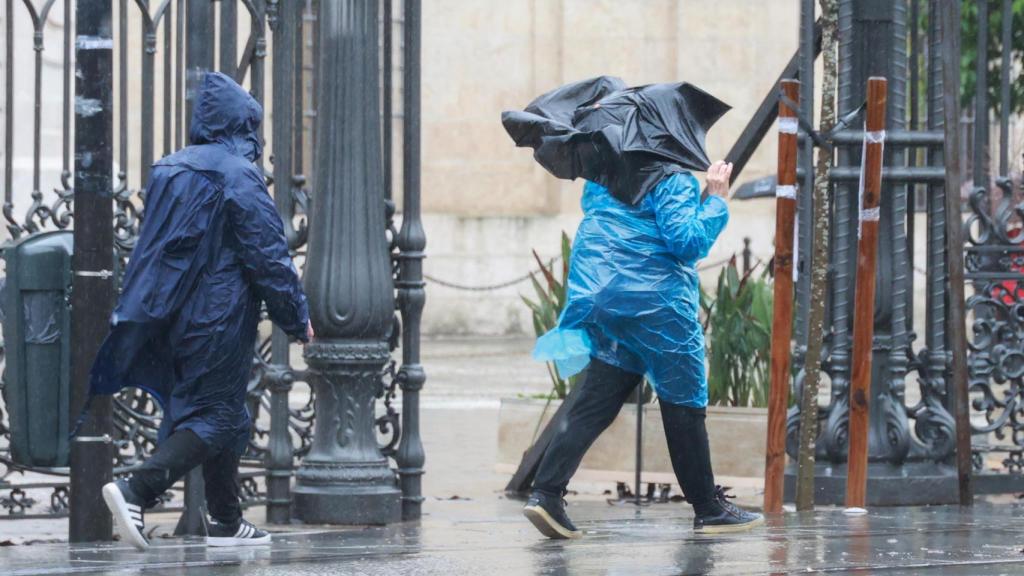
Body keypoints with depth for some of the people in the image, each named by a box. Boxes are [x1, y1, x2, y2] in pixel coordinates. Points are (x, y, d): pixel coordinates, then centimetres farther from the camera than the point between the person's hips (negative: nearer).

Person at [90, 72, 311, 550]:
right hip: (220, 321, -8)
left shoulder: (168, 170, 9)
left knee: (224, 418, 17)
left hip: (173, 320, 8)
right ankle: (136, 491, -22)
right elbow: (268, 255, -12)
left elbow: (153, 248, 17)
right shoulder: (239, 175, -13)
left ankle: (226, 522, 22)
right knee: (215, 417, -5)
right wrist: (298, 318, -4)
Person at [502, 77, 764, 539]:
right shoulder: (672, 180, -12)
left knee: (593, 404, 4)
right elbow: (688, 241, -19)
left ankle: (546, 492, -11)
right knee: (685, 406, 4)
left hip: (604, 301, 7)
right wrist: (716, 199, -11)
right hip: (657, 306, -7)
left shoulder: (605, 170, 11)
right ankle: (708, 509, 12)